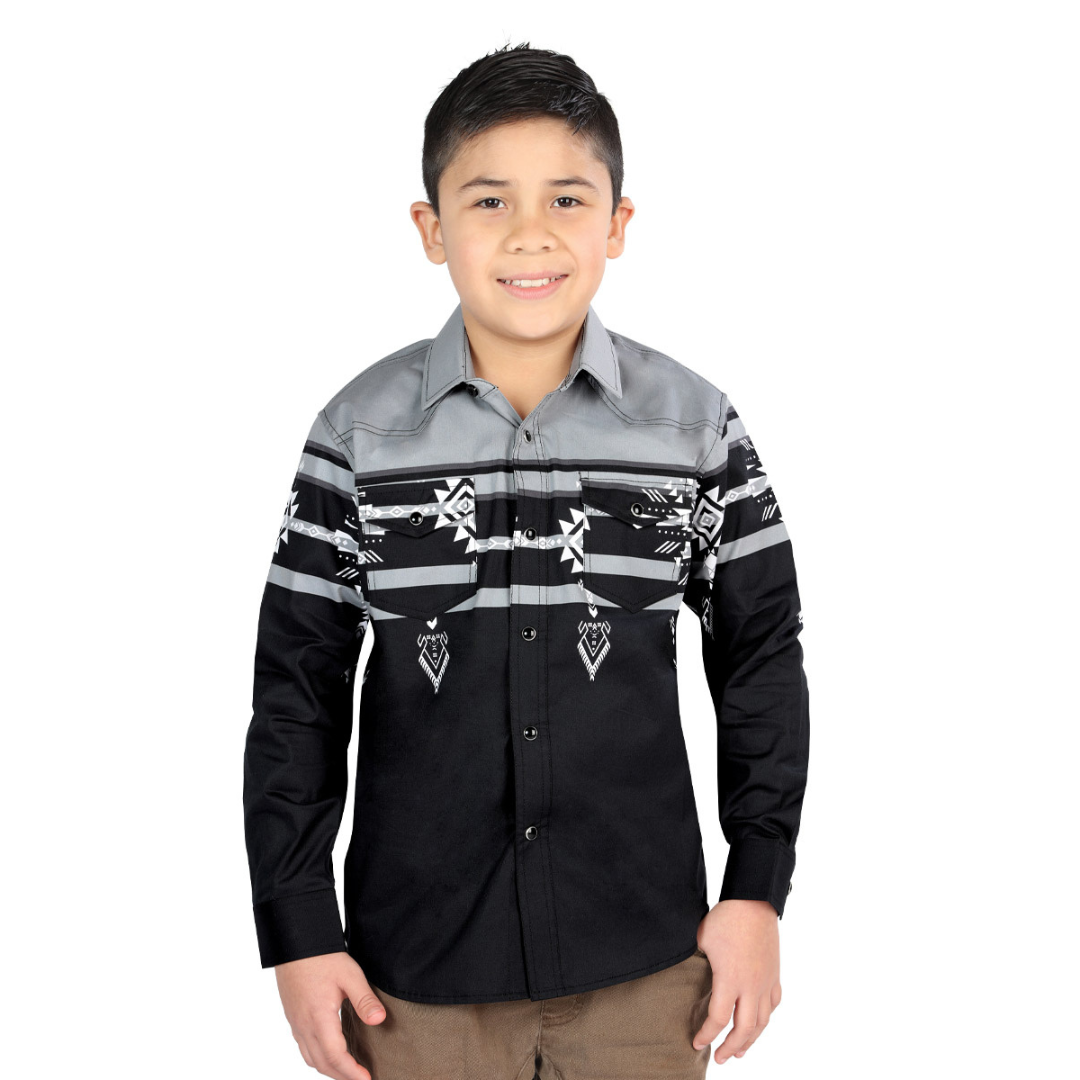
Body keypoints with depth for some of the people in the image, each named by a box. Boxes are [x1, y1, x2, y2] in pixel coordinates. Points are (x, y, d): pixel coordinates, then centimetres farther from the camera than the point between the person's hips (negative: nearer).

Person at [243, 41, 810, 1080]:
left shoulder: (696, 426, -4)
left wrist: (757, 890, 2)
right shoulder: (359, 433, -5)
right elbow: (297, 689, -1)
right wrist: (298, 935, -1)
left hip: (643, 961, 1)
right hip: (418, 966, 0)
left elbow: (762, 660, 4)